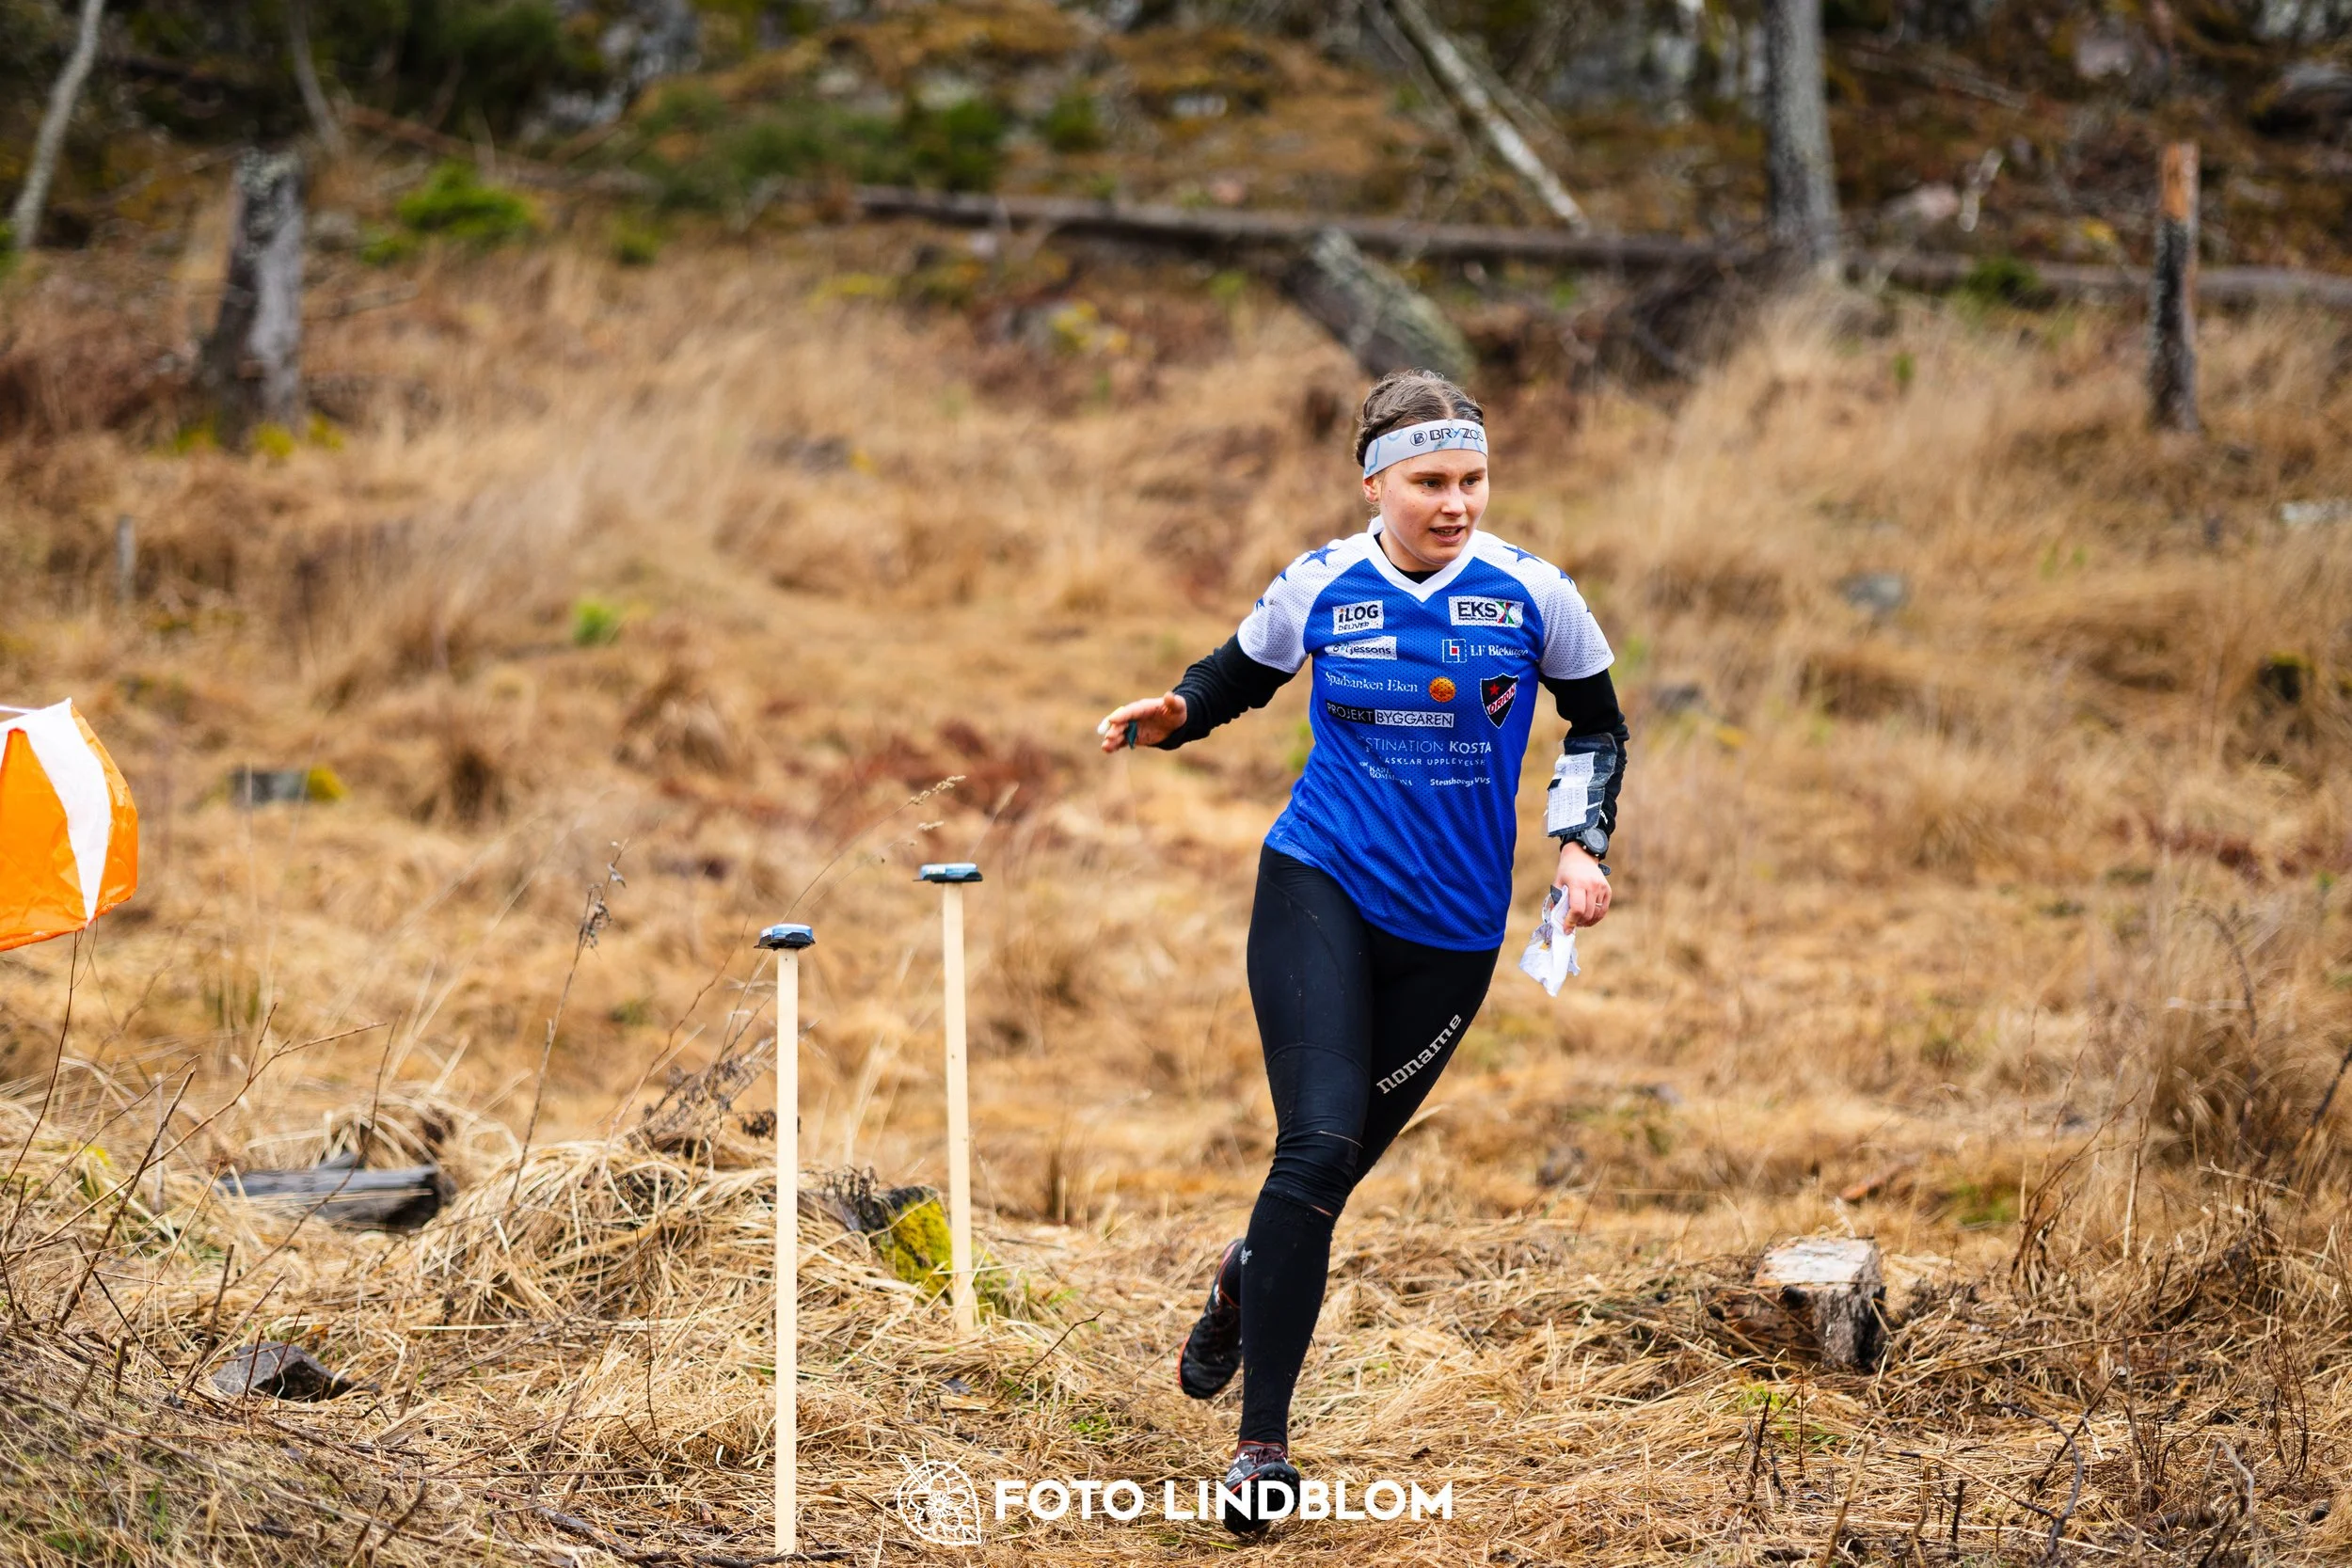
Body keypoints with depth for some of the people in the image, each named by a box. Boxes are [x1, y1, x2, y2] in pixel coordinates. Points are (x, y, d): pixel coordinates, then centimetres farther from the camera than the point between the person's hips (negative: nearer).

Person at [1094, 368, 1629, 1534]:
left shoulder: (1532, 595, -3)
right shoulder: (1318, 587, -3)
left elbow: (1596, 726, 11)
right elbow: (1236, 678, 13)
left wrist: (1580, 847, -2)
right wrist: (1167, 717, -8)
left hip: (1453, 930, 2)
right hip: (1320, 889, -2)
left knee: (1338, 1159, 6)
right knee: (1318, 1140, -18)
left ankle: (1249, 1277, 44)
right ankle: (1262, 1443, -10)